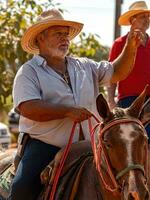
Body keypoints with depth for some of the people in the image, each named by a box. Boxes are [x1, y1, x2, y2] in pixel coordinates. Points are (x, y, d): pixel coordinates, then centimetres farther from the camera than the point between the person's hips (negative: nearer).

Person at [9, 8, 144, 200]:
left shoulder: (84, 66, 18)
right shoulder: (28, 72, -1)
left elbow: (116, 72, 20)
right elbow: (27, 108, -16)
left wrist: (131, 47, 3)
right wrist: (68, 111, -22)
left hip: (84, 148, 5)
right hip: (43, 146, -5)